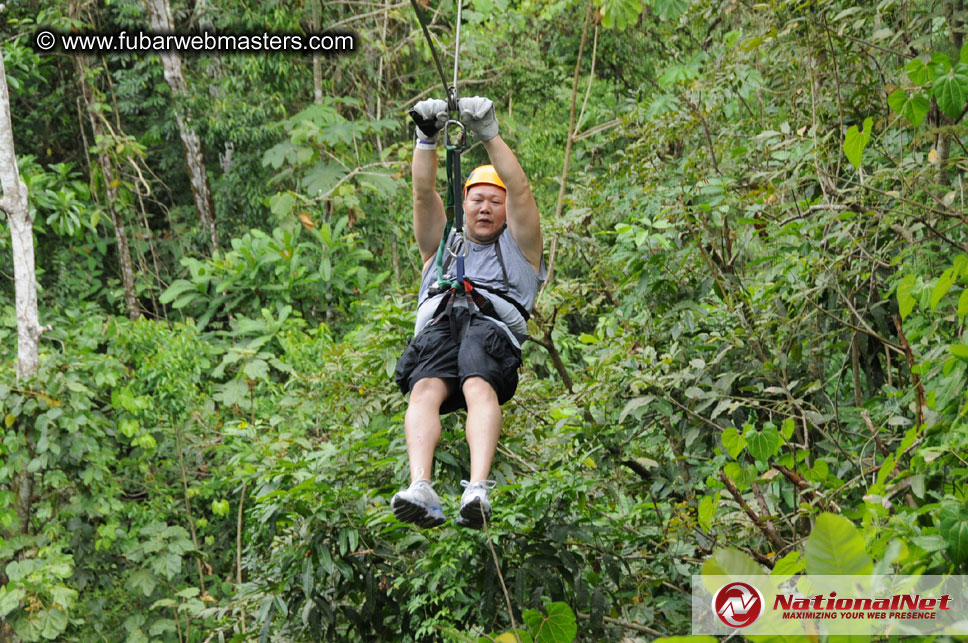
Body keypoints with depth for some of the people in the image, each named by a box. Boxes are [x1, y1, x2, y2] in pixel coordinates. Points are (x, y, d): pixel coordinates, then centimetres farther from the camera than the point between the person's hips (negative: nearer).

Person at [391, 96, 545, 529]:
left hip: (493, 329, -2)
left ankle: (477, 490, -57)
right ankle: (420, 489, -55)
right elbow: (424, 193, 22)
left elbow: (519, 189, 15)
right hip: (436, 328, 2)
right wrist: (427, 138, 6)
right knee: (425, 390, -33)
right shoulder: (442, 246, 38)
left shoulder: (518, 248, 31)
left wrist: (489, 135, 3)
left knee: (479, 387, -36)